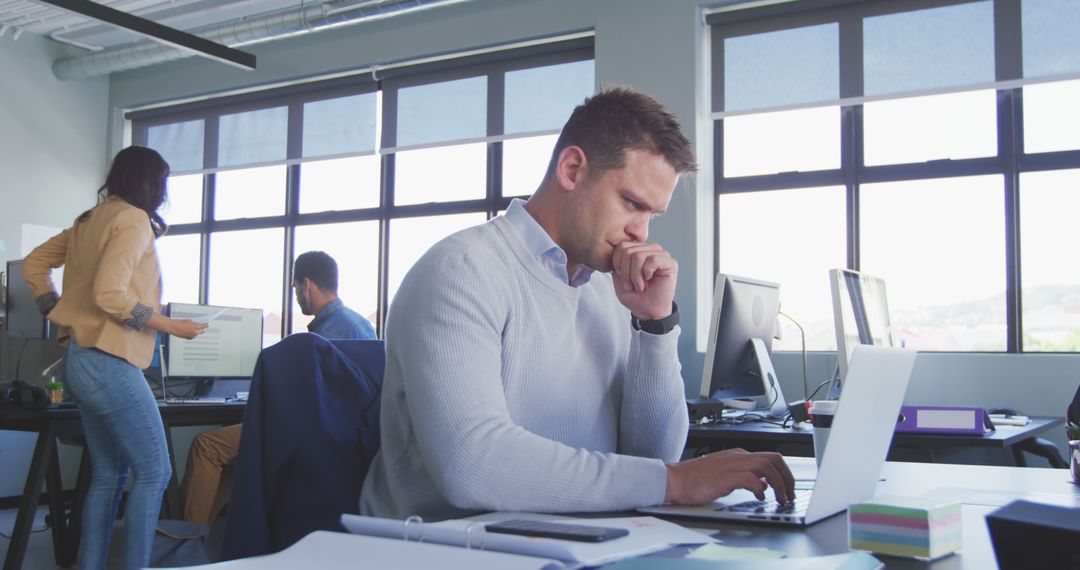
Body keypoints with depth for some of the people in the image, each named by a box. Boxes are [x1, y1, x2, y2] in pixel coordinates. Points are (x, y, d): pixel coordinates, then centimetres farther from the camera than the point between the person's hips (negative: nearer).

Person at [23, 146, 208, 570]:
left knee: (109, 475, 14)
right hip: (108, 363, -9)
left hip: (81, 359, 9)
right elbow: (109, 295, -21)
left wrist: (60, 313, 19)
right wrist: (170, 326, -14)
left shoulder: (90, 220, 16)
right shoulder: (134, 219, -11)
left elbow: (33, 265, 23)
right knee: (154, 471, -3)